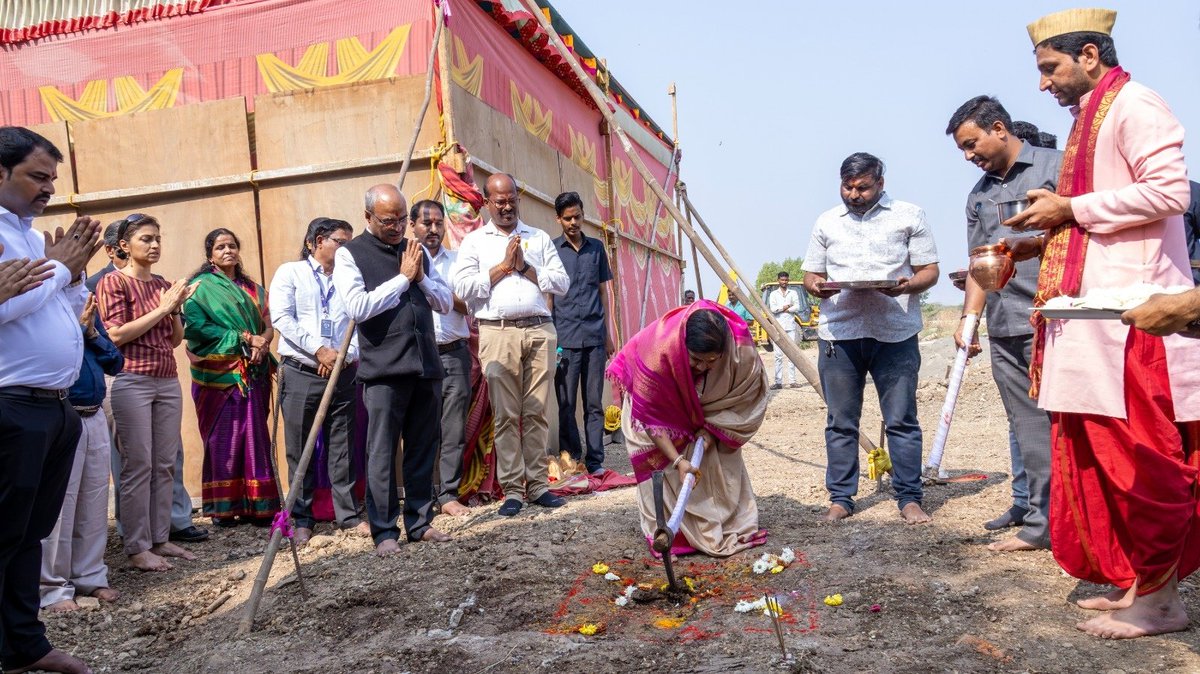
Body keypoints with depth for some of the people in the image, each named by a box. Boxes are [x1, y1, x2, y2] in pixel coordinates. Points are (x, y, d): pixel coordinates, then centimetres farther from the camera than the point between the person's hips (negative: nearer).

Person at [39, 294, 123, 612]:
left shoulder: (87, 306, 11)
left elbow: (116, 362, 10)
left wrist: (92, 333, -4)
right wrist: (77, 325, -15)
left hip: (95, 417, 6)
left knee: (95, 503, 11)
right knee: (59, 506, -1)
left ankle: (90, 576, 22)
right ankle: (53, 587, 11)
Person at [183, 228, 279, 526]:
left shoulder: (253, 289, 18)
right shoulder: (200, 287, 3)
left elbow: (268, 326, 11)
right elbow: (196, 326, -10)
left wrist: (262, 344, -11)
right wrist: (244, 338, -14)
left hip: (253, 375, 4)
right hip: (218, 374, -4)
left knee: (255, 437, 1)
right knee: (223, 439, -3)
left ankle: (257, 505, 4)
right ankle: (223, 507, 3)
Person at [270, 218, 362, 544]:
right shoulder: (290, 272, 5)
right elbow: (282, 318, -6)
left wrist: (344, 354, -11)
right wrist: (319, 349, -13)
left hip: (343, 374, 3)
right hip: (300, 373, -2)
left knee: (343, 449, 6)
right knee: (300, 451, 4)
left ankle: (348, 514, 13)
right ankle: (302, 519, 13)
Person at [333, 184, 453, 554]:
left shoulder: (416, 250, 15)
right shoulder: (350, 254, 0)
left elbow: (446, 302, 14)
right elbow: (358, 307, -13)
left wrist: (421, 277, -4)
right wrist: (402, 278, -10)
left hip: (425, 365, 5)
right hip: (384, 369, -5)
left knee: (423, 449, 11)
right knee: (382, 453, 0)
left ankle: (420, 522, 22)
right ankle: (384, 531, 10)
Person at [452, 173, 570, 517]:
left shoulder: (539, 238, 17)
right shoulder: (474, 241, 12)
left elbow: (562, 282, 8)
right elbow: (462, 287, -2)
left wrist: (525, 268, -3)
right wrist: (503, 266, -4)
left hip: (539, 330, 2)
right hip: (498, 332, -1)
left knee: (537, 411, 3)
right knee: (506, 414, -1)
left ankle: (538, 484, 10)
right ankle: (512, 489, 5)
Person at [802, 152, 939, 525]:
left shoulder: (909, 216, 10)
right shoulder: (826, 222, 17)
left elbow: (929, 270, 7)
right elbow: (811, 274, 17)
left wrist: (909, 285, -15)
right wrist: (817, 286, -7)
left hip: (895, 332, -2)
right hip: (839, 333, 2)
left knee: (902, 420, 0)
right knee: (840, 422, 4)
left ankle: (909, 498, 10)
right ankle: (840, 499, 12)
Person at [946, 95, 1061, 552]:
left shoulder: (1056, 166, 2)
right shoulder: (979, 195, 19)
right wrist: (968, 318, 7)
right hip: (1002, 325, 6)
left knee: (1046, 418, -5)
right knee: (1021, 420, 9)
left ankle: (1042, 521, 1)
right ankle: (1026, 505, 17)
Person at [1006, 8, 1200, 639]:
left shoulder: (1133, 106, -4)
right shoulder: (1090, 120, 23)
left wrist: (1071, 210, -12)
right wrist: (1046, 242, 14)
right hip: (1092, 314, 10)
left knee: (1139, 458, -5)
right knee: (1098, 456, 10)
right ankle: (1132, 581, 19)